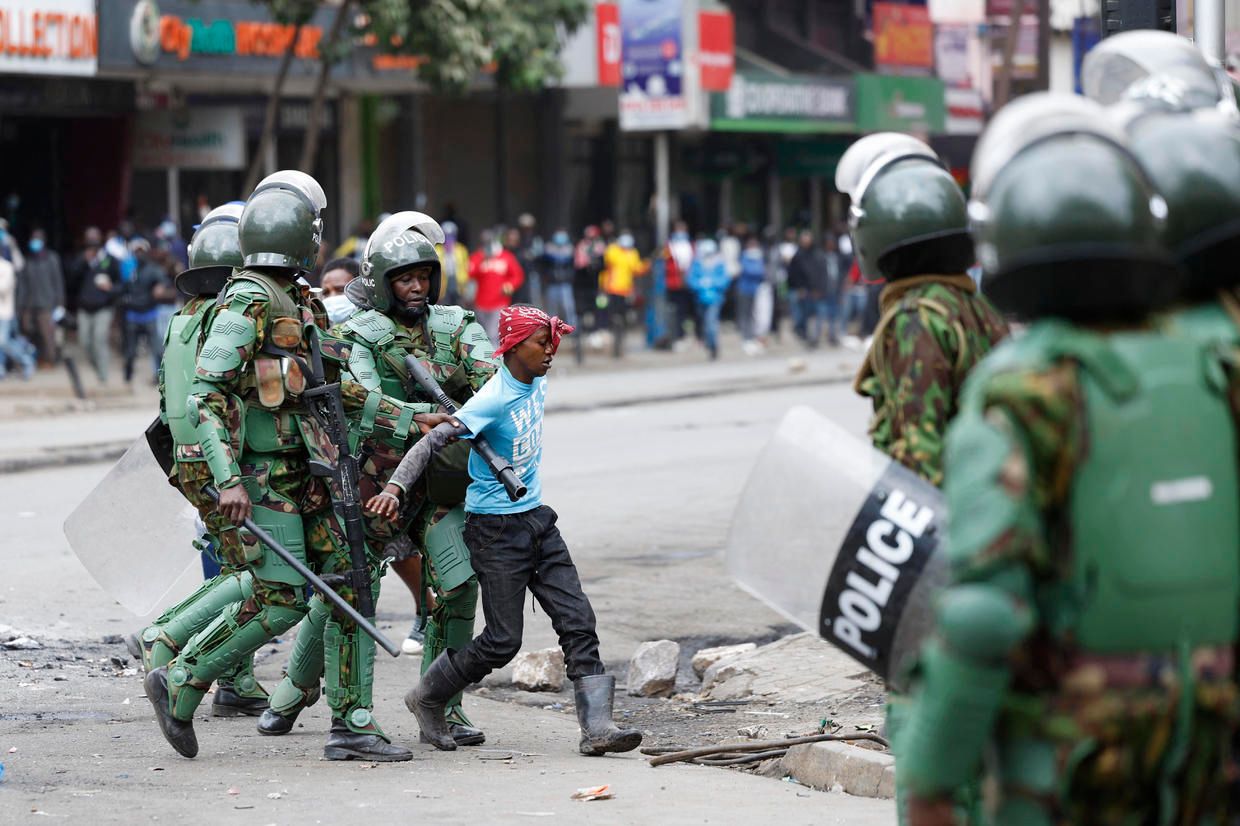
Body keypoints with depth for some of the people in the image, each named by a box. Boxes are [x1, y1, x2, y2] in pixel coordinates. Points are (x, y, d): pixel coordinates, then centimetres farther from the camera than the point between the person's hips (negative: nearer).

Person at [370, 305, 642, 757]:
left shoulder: (537, 384, 3)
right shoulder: (493, 399, -20)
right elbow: (432, 442, -27)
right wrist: (395, 487, -39)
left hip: (537, 519, 8)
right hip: (496, 528, -8)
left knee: (578, 621, -2)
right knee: (503, 640, -3)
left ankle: (597, 726, -5)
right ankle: (427, 698, 19)